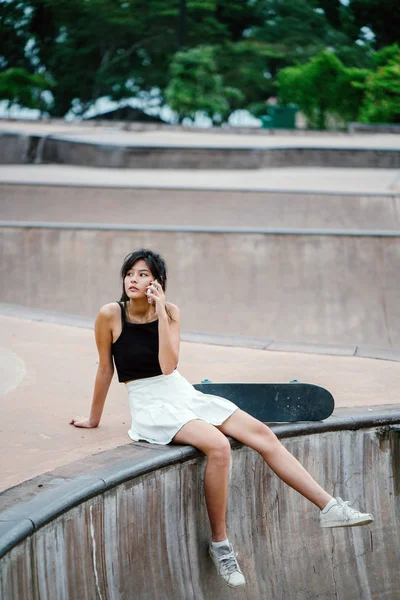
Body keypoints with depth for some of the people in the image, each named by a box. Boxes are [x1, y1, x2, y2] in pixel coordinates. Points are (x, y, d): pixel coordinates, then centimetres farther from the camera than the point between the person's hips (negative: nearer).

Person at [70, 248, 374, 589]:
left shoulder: (170, 312, 1)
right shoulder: (111, 315, -9)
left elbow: (168, 366, -12)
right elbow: (105, 370, 2)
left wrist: (161, 312, -15)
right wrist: (93, 419, 10)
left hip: (183, 394, 5)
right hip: (151, 405, -5)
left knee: (261, 433, -10)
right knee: (217, 445, -31)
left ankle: (329, 507, -7)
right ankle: (219, 544, -19)